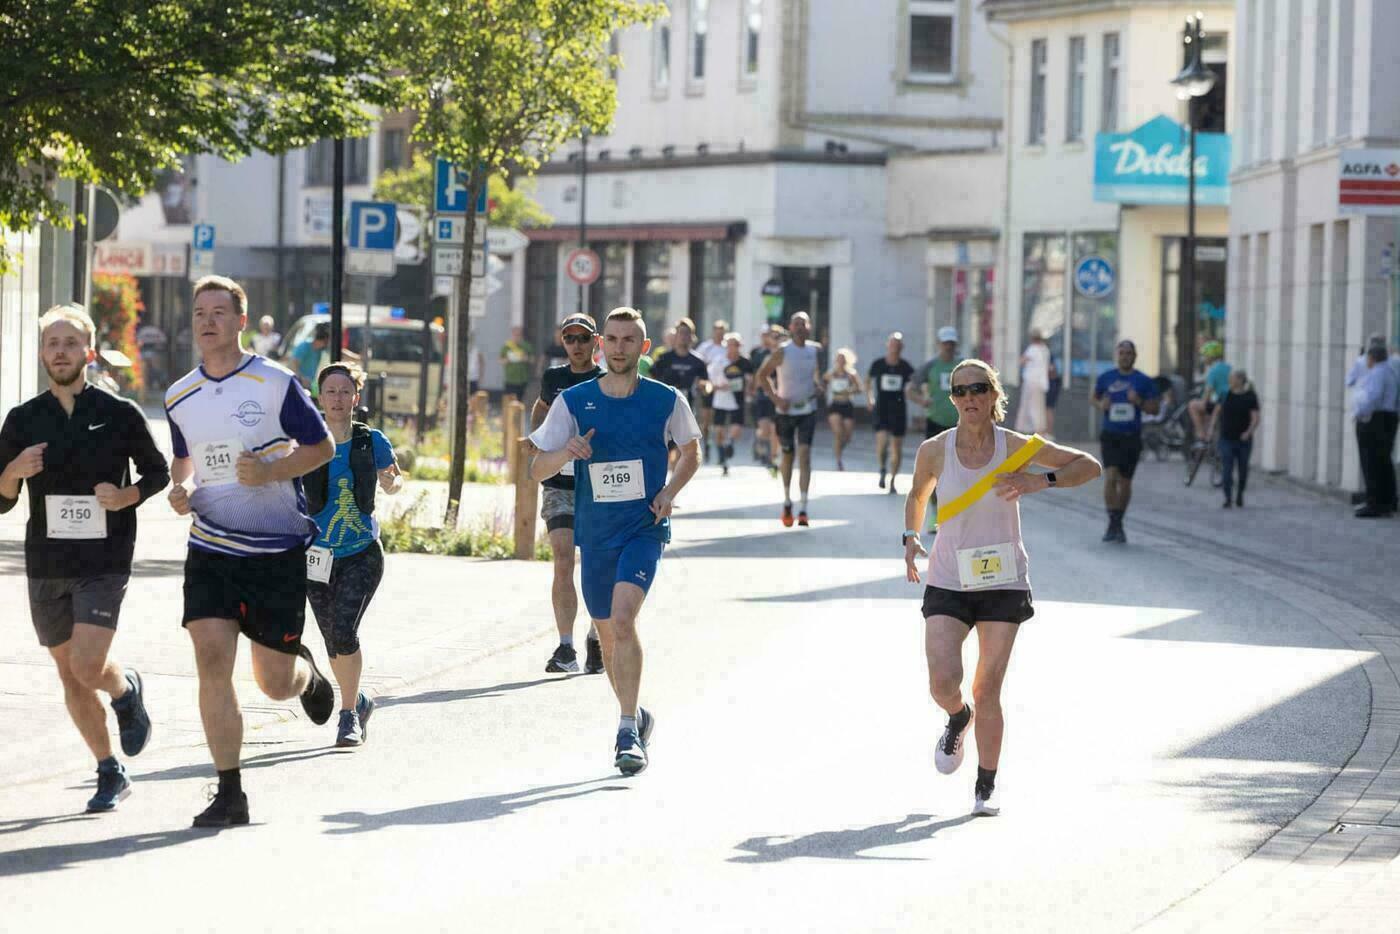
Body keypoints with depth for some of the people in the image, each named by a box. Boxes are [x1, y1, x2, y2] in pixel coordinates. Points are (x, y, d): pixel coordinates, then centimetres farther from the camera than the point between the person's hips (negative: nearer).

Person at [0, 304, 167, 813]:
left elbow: (158, 473, 9)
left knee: (88, 666, -18)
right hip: (46, 565, 4)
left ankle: (127, 690, 18)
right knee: (70, 675, 8)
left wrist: (126, 496, -10)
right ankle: (110, 773, 24)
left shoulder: (119, 414, -2)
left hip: (105, 561, -4)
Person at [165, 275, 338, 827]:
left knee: (275, 682, 2)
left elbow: (323, 447, 0)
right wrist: (177, 490, 2)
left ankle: (306, 672, 42)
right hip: (210, 549, 3)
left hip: (277, 552, -3)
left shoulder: (275, 384, -7)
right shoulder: (179, 397, 7)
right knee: (211, 659, -14)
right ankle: (229, 794, -8)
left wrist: (271, 471, -17)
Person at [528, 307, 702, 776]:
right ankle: (635, 716, 35)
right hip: (596, 532, 3)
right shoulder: (574, 402, -1)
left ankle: (628, 730, -19)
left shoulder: (666, 400, -3)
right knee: (608, 633, 11)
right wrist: (565, 452, -22)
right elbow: (537, 469, 0)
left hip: (645, 528, -3)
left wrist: (670, 492, -4)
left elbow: (691, 452, 14)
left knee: (622, 618, -23)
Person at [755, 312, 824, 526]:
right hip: (786, 410, -1)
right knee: (787, 456, 10)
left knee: (805, 453, -12)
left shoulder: (815, 350, 3)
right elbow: (762, 374, -2)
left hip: (808, 410, 1)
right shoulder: (782, 351, -8)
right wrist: (775, 397, -11)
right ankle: (787, 503, 30)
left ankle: (803, 508, -17)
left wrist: (818, 384, 3)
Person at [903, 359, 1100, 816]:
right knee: (943, 684, -14)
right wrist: (911, 538, 7)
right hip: (947, 584, 0)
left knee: (987, 691, -1)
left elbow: (1090, 466, -3)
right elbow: (916, 495, 17)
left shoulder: (1016, 447, -8)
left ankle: (986, 787, 17)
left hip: (1004, 584, 0)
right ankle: (959, 719, 24)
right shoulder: (934, 451, -5)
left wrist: (1042, 482, -18)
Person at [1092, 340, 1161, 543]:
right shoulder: (1105, 378, 4)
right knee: (1110, 477, -16)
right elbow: (1095, 397, 18)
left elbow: (1155, 408, 2)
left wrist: (1139, 402, -17)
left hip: (1132, 437, 0)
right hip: (1110, 435, 0)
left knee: (1125, 482, 8)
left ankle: (1118, 523, 23)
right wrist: (1101, 405, -5)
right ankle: (1113, 523, -12)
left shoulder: (1144, 381, 0)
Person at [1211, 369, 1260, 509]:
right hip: (1227, 439, 1)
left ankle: (1240, 493, 35)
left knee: (1243, 469, 11)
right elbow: (1216, 412, 13)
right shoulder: (1226, 395, 4)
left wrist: (1249, 432, -27)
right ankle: (1227, 499, -10)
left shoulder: (1250, 397, -6)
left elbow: (1255, 418, -11)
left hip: (1243, 440, -1)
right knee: (1226, 469, -10)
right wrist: (1212, 428, -1)